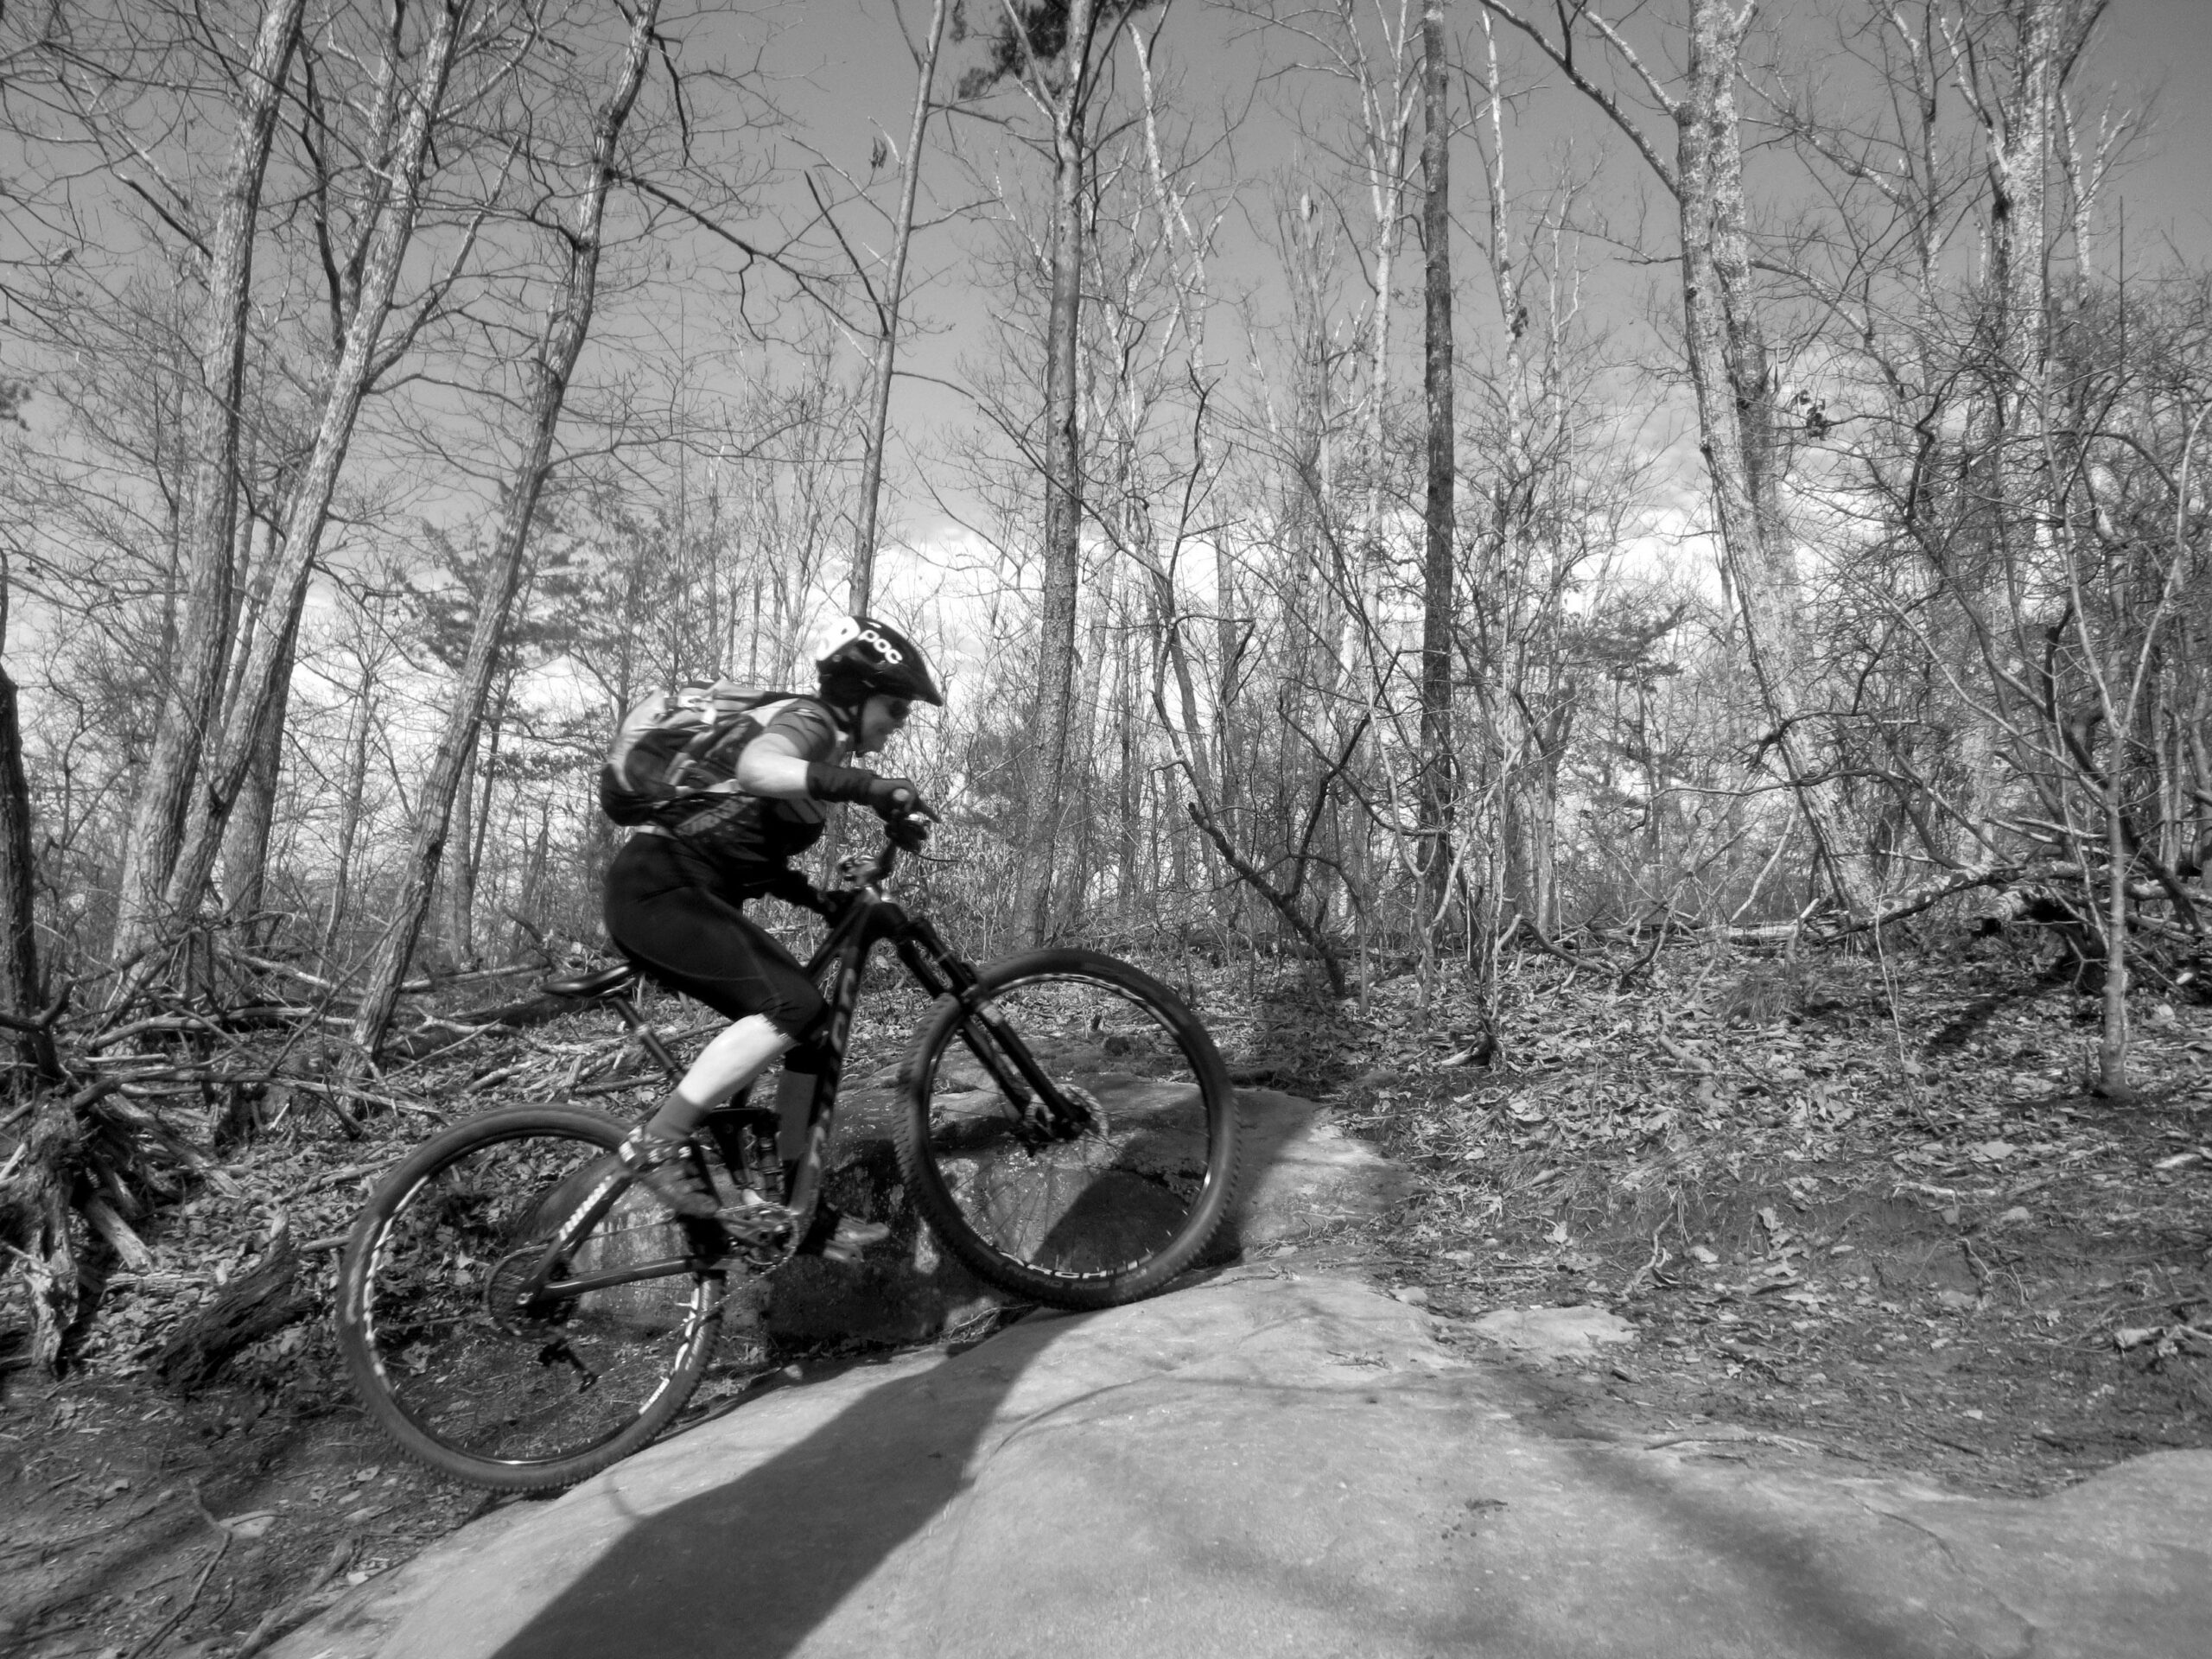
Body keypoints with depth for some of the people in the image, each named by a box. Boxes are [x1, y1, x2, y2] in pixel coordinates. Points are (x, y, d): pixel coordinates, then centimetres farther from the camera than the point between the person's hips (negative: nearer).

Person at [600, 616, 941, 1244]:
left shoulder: (823, 744, 18)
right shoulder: (808, 719, -10)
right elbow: (756, 767, -36)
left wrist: (830, 902, 9)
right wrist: (865, 785, -47)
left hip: (687, 896, 10)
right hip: (656, 889, -10)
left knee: (812, 1031, 4)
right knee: (794, 1008, -26)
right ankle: (657, 1141, -16)